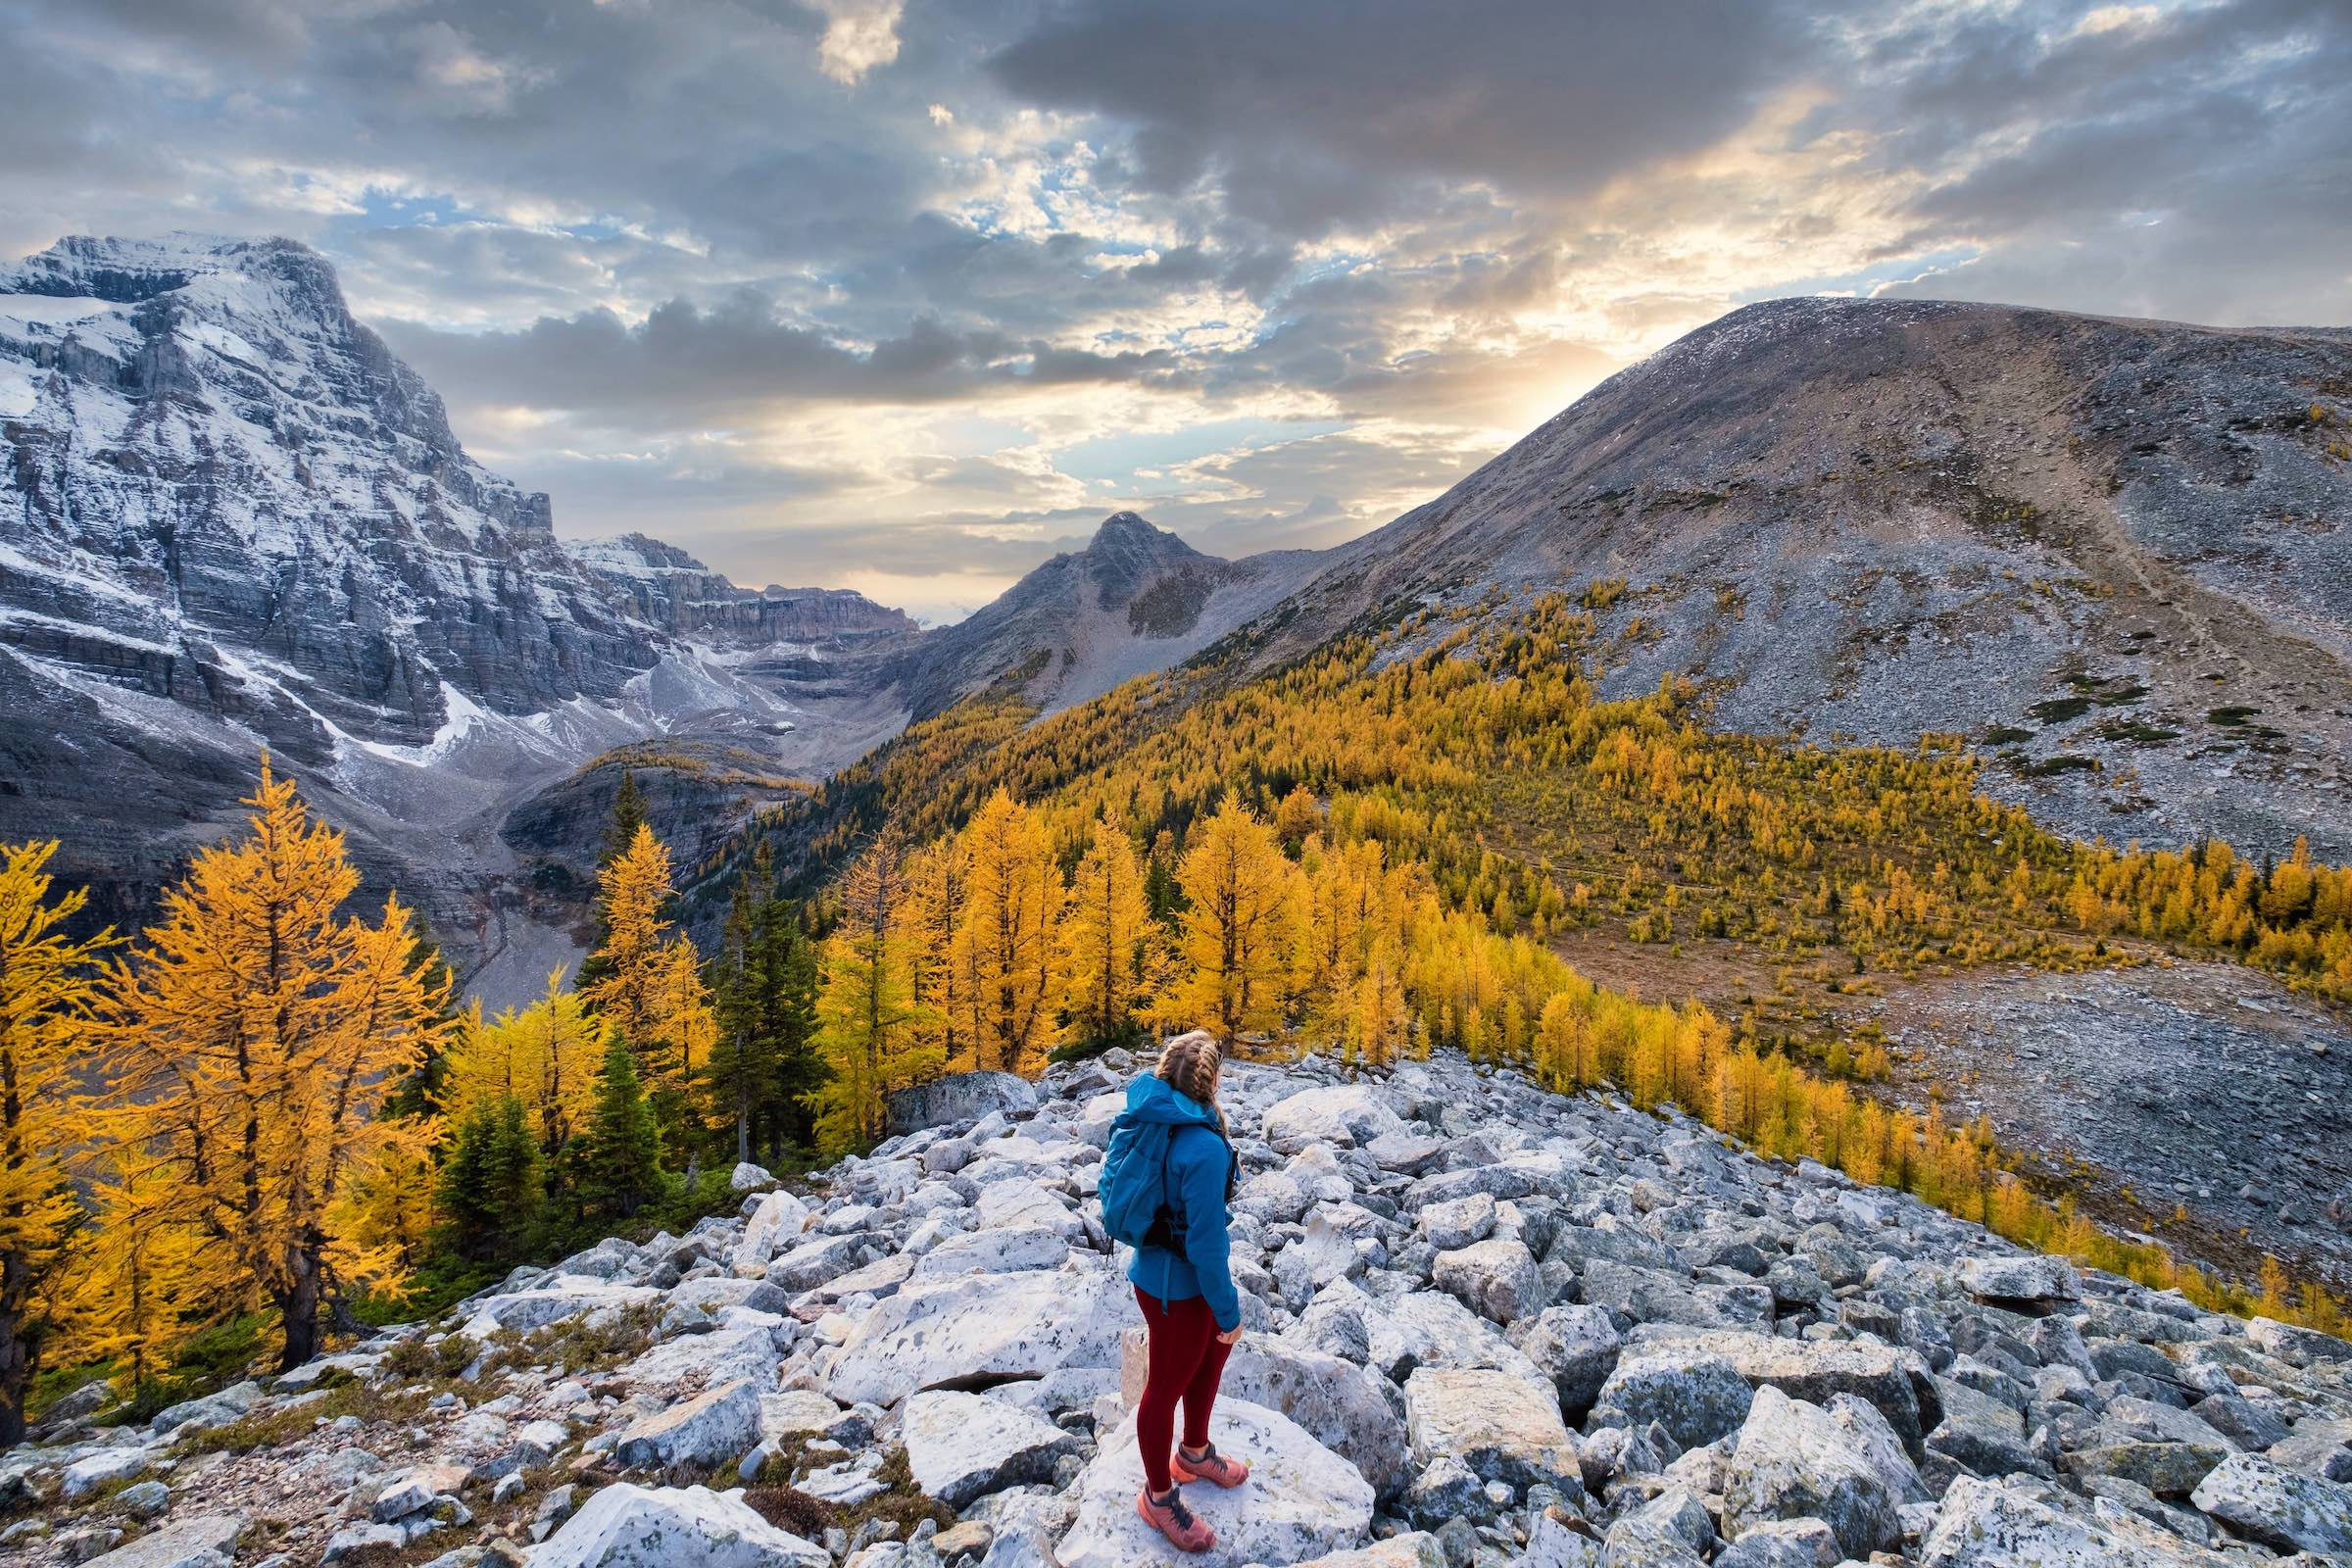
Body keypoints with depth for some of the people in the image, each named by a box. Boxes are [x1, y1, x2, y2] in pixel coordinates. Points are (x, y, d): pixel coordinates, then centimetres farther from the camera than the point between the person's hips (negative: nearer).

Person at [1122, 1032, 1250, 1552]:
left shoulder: (1151, 1116, -10)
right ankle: (1158, 1497, 39)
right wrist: (1228, 1312, -13)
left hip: (1159, 1267, 8)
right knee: (1167, 1386, 15)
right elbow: (1207, 1246, -28)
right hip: (1177, 1288, -8)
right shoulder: (1204, 1148, -34)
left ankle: (1194, 1453, 53)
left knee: (1214, 1351, 29)